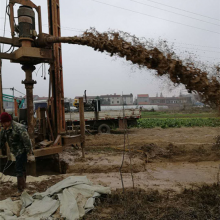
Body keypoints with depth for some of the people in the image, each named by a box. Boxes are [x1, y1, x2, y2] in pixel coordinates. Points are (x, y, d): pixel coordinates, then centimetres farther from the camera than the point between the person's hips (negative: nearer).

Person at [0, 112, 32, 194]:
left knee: (19, 170, -10)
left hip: (22, 151, -9)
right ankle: (23, 186, 36)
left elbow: (26, 141, -24)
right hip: (17, 152, 9)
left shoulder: (19, 128, -24)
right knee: (22, 169, 21)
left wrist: (29, 152, -23)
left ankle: (20, 190, 0)